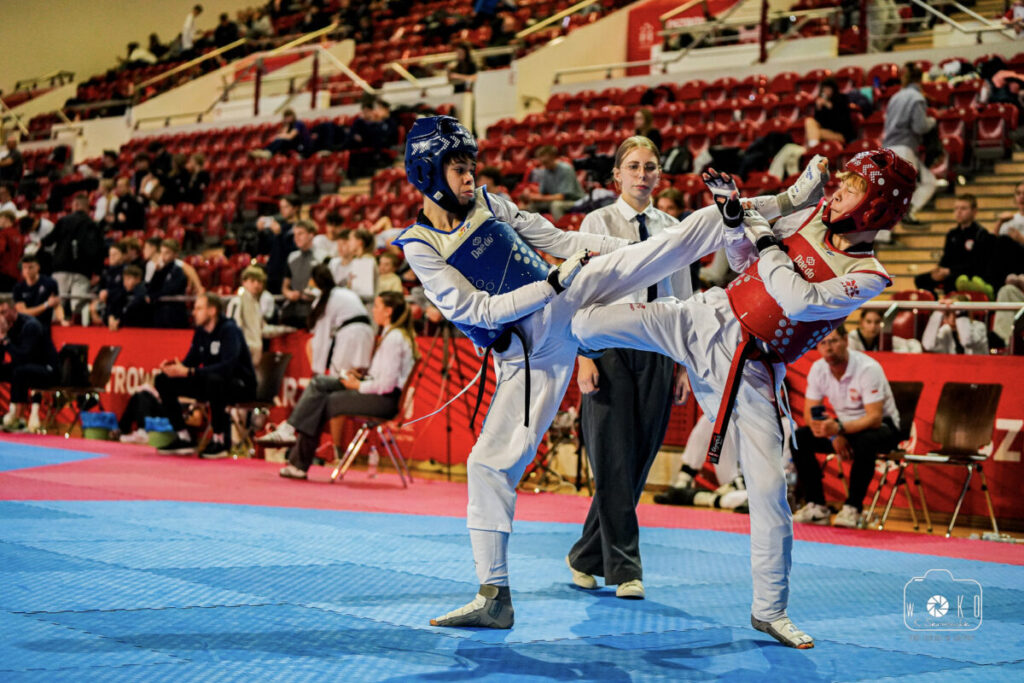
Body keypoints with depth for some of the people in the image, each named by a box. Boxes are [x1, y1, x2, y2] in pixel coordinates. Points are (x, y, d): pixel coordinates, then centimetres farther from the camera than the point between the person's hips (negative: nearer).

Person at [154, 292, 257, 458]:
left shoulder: (229, 330, -19)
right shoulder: (200, 332, 4)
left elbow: (227, 366, -33)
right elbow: (190, 361, 6)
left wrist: (188, 372, -37)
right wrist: (173, 368, -19)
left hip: (240, 385, -8)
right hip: (211, 382, 8)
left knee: (214, 379, -42)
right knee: (163, 381, -2)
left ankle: (220, 440, -26)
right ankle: (183, 438, 1)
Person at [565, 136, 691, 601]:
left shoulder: (671, 228, 12)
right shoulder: (597, 223, 1)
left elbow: (682, 300, 13)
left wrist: (682, 365, 8)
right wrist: (584, 359, -11)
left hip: (658, 351, 4)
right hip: (610, 347, -4)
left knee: (639, 461, 5)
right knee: (614, 462, -5)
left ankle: (586, 558, 19)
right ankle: (624, 569, 2)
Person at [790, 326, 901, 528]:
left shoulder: (868, 369, -25)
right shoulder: (818, 369, -8)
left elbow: (875, 417, -31)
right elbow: (810, 413, -5)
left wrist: (839, 428, -45)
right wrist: (833, 435, -23)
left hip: (882, 426, -5)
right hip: (843, 425, 6)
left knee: (865, 441, -40)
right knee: (799, 438, -17)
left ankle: (852, 508, -26)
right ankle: (816, 507, -12)